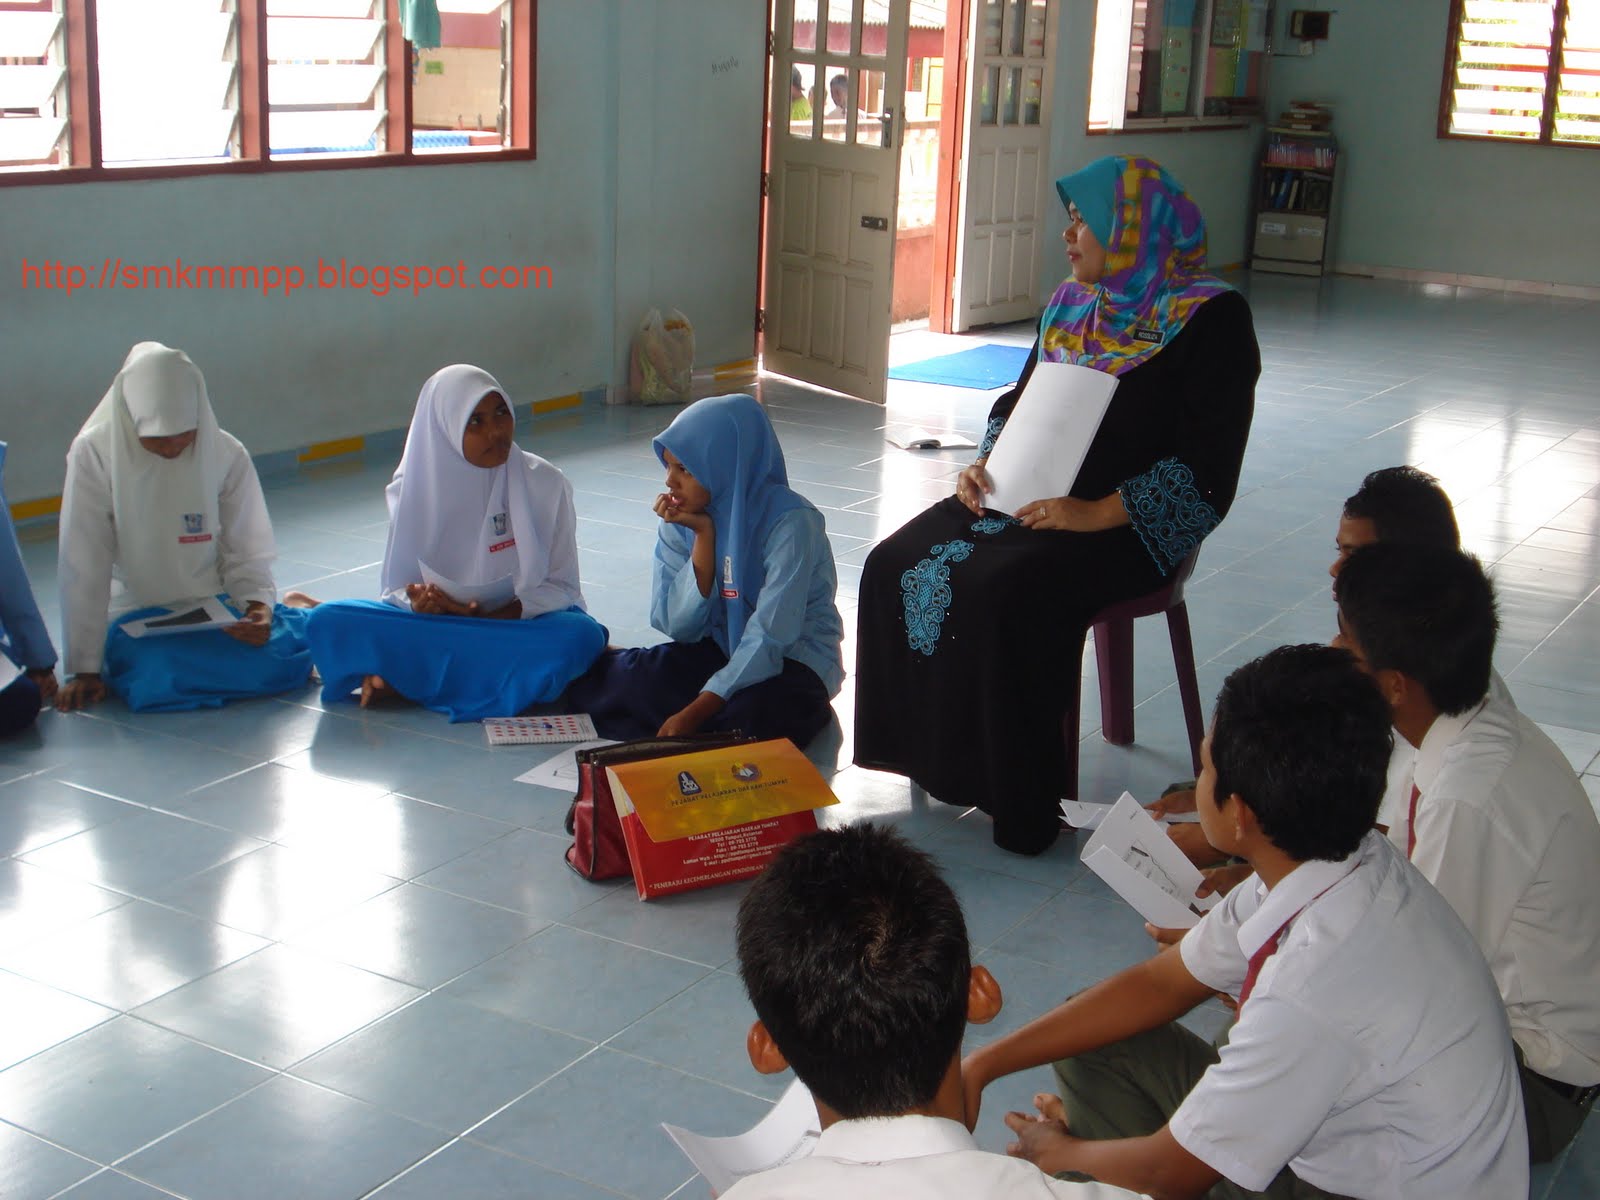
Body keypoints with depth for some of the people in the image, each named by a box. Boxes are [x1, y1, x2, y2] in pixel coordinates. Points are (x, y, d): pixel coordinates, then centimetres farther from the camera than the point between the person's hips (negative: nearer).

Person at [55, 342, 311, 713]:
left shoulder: (227, 455, -8)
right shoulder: (94, 454, -14)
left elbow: (247, 554, 0)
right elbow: (82, 569, -12)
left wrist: (258, 607, -22)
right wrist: (85, 669, -11)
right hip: (138, 615, -1)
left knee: (276, 663, -26)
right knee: (161, 682, -32)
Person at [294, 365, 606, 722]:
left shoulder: (545, 483, -4)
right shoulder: (416, 488, -2)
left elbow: (562, 586, -2)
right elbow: (398, 589, 2)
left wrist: (501, 615, -20)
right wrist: (420, 604, -23)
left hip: (524, 623, 1)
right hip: (436, 627, 0)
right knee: (328, 621, -22)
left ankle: (405, 680, -27)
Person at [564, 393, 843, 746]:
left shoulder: (790, 522, -22)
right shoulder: (682, 518, -5)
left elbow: (769, 637, -27)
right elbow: (678, 626, -10)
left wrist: (693, 713, -34)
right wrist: (704, 534, -21)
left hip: (791, 660, -4)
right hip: (719, 651, 4)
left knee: (751, 717, -38)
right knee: (591, 683, -18)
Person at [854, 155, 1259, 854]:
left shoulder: (1209, 319, -9)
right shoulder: (1069, 305, 13)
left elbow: (1206, 467, -15)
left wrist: (1097, 513, -23)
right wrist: (984, 466, 2)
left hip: (1127, 524, -7)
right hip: (1027, 501, 7)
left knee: (1000, 590, -32)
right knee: (897, 565, -13)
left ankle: (1018, 804, -19)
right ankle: (930, 753, -3)